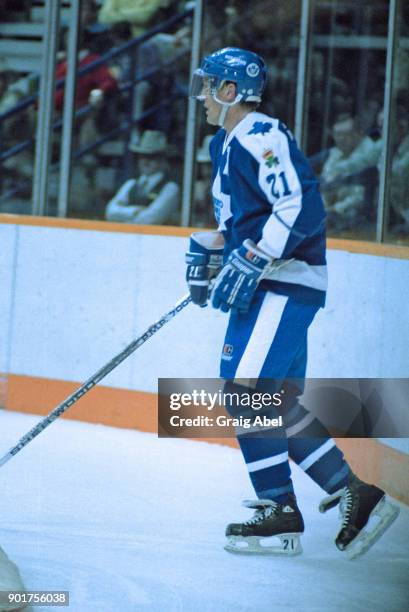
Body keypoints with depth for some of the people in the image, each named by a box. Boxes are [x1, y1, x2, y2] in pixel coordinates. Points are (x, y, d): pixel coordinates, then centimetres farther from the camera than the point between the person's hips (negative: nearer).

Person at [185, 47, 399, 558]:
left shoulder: (262, 137, -14)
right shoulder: (226, 144, 19)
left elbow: (301, 206, -25)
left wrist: (249, 264, -25)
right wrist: (209, 252, 16)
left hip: (286, 282, -11)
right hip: (266, 286, 11)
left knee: (246, 386, -16)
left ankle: (279, 512, -12)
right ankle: (355, 496, 10)